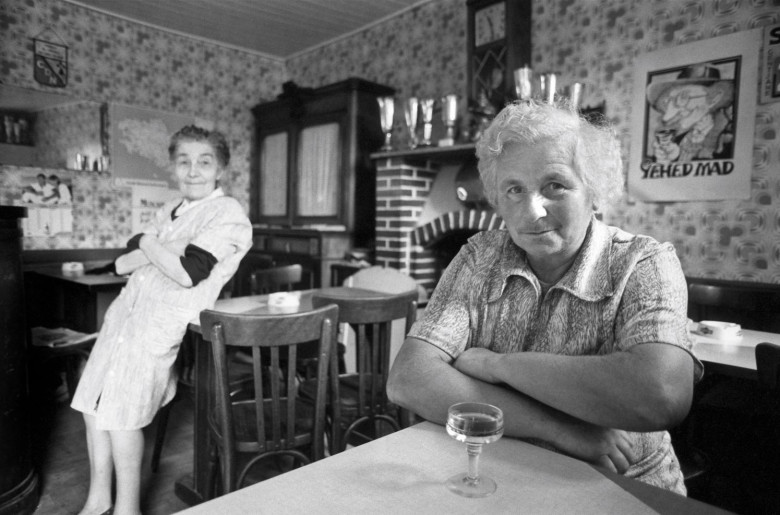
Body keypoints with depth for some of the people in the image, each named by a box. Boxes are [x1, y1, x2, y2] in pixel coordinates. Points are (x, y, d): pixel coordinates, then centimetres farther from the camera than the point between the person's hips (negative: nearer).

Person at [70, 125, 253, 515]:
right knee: (94, 404, 11)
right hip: (127, 308, 8)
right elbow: (121, 264, 8)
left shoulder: (227, 214, -10)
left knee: (121, 412, -7)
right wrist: (163, 249, -11)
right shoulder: (170, 211, 15)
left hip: (163, 320, -8)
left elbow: (187, 274, -21)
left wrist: (148, 245, -5)